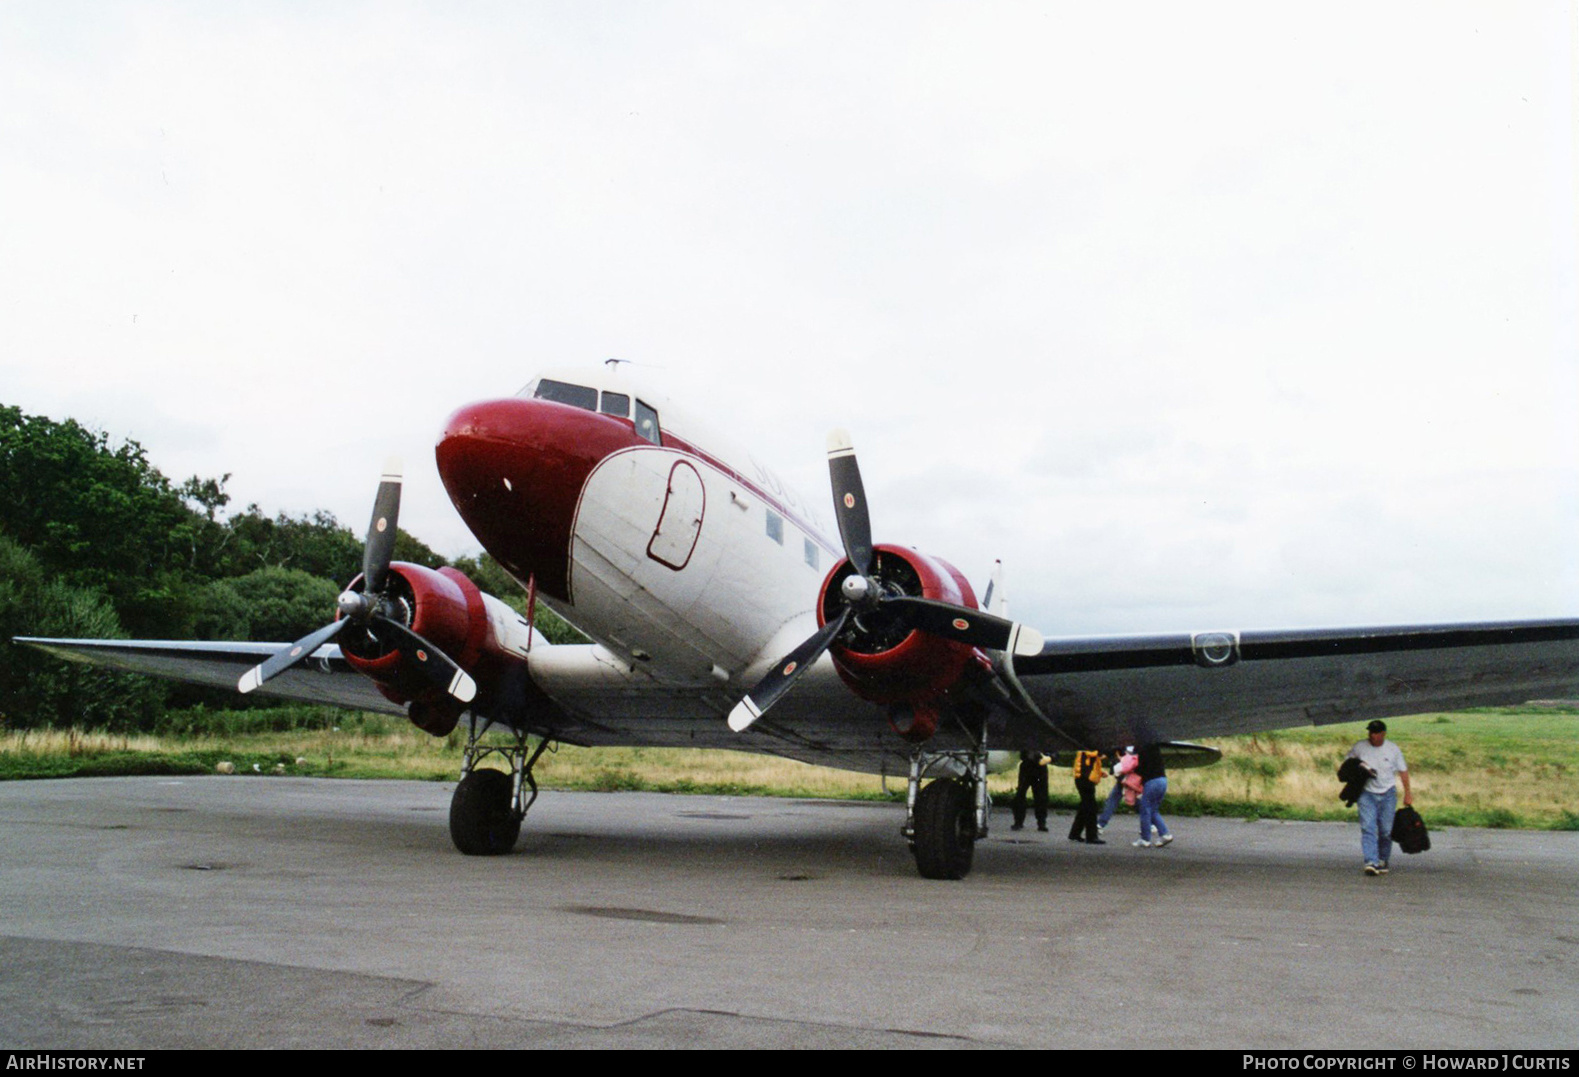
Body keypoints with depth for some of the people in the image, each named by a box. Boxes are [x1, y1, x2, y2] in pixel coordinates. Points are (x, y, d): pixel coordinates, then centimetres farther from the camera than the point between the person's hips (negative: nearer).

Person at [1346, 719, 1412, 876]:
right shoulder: (1359, 748, -1)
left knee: (1386, 830, 3)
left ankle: (1383, 861, 20)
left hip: (1388, 793, 1)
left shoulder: (1393, 749, 0)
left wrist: (1407, 793, 11)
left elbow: (1403, 771, 10)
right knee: (1367, 827, -14)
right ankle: (1371, 862, -20)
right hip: (1367, 793, -1)